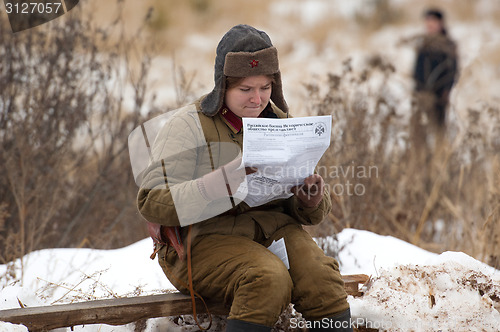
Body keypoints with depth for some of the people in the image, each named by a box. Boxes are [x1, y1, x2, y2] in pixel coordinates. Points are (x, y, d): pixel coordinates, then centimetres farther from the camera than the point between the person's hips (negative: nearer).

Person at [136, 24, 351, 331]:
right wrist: (234, 177, -26)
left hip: (273, 228, 5)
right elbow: (153, 202, -16)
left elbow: (309, 213, 16)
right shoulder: (189, 125, -3)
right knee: (269, 279, -33)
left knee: (320, 273, -26)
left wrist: (311, 200, -11)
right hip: (205, 237, -4)